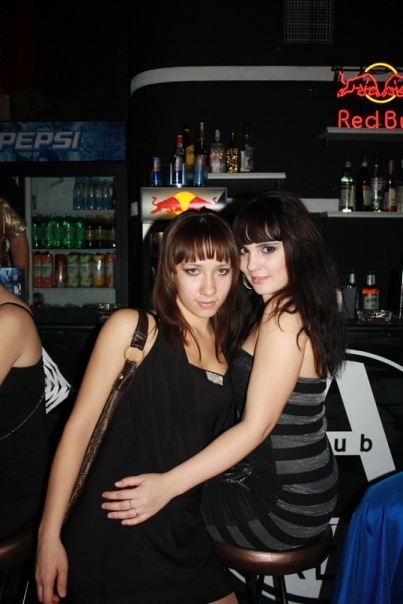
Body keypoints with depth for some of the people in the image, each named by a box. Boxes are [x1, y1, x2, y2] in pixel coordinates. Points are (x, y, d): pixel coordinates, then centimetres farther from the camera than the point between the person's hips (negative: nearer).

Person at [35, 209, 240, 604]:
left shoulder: (225, 352, 7)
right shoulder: (132, 327, -8)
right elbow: (79, 426, -9)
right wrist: (49, 534, -11)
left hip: (184, 544, 5)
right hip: (110, 541, -5)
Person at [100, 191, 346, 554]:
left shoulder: (284, 316, -21)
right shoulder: (304, 310, 8)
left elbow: (256, 426, -26)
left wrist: (169, 485, -30)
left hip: (287, 505, -9)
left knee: (161, 516, 1)